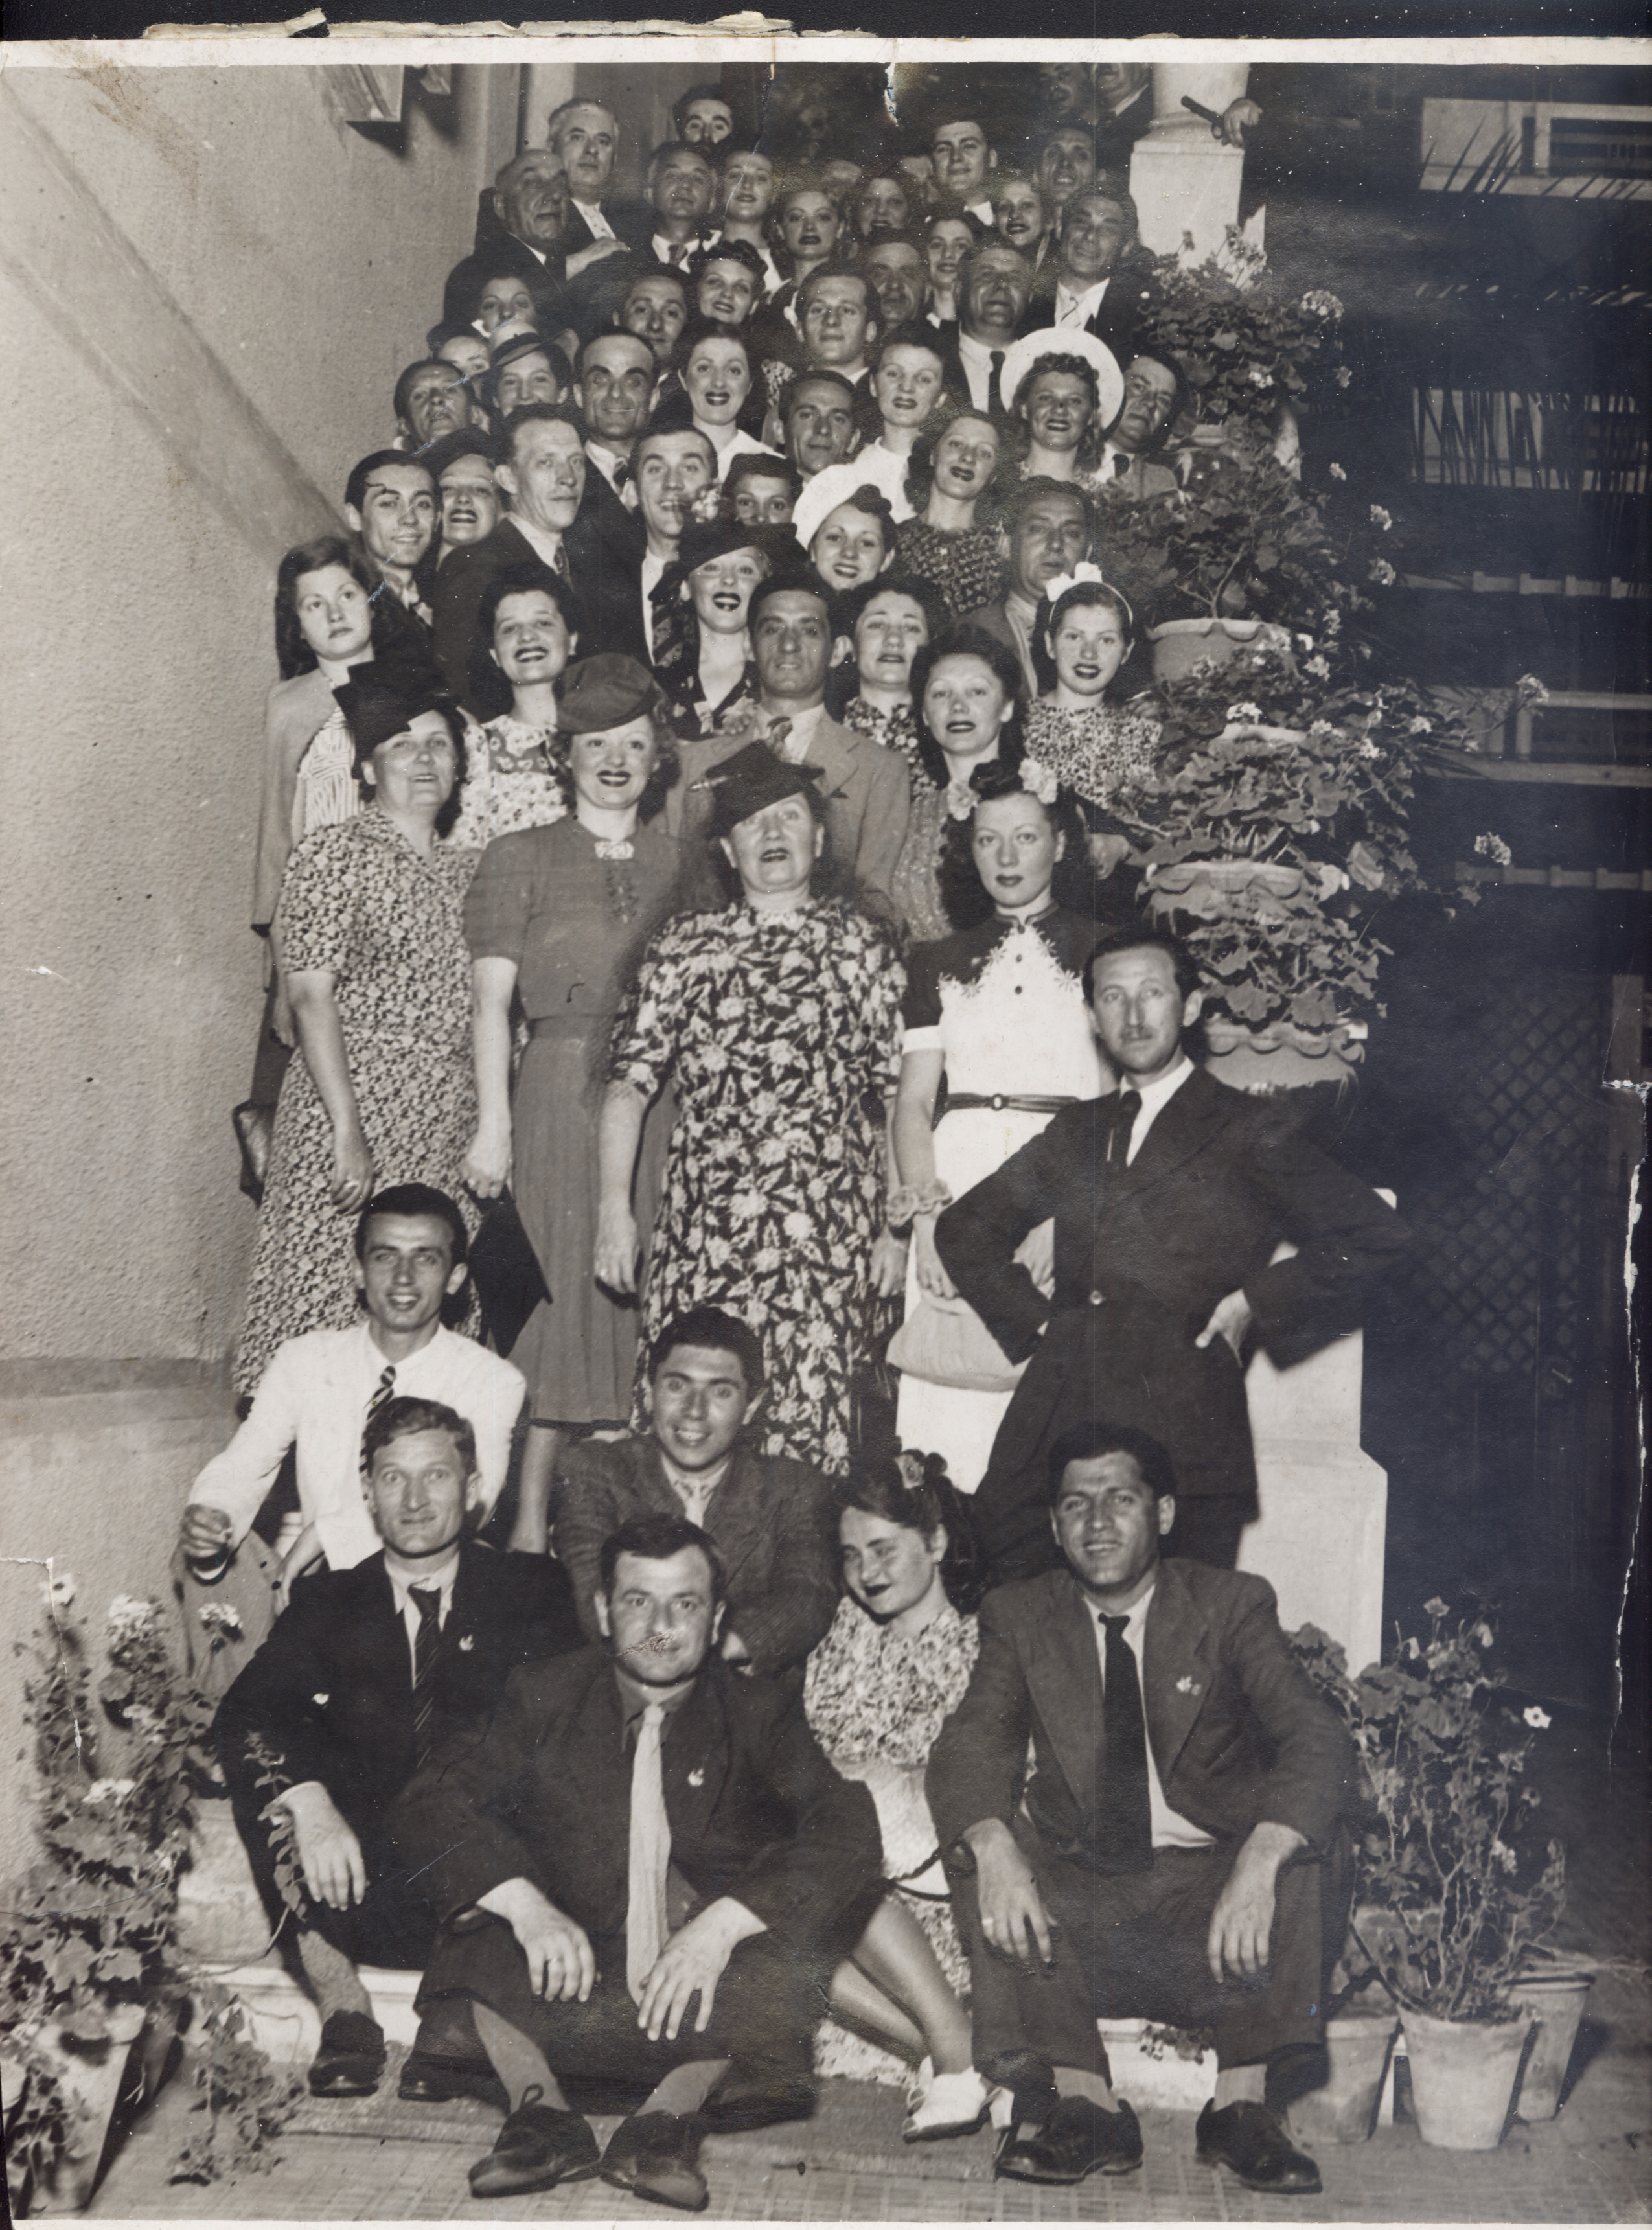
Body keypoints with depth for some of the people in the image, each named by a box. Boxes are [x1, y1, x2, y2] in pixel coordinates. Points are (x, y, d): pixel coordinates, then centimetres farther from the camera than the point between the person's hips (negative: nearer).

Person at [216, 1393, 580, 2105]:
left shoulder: (530, 1591, 10)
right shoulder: (326, 1602, 13)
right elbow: (247, 1711, -3)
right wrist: (309, 1801, -24)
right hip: (356, 1887, 2)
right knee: (270, 1773, -22)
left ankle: (462, 2017, -21)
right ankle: (342, 2006, -15)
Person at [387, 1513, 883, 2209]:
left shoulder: (758, 1715, 5)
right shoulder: (543, 1699, 7)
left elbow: (848, 1834, -11)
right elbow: (428, 1804, -6)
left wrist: (721, 1923, -27)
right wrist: (527, 1904, -24)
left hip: (705, 1999, -1)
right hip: (567, 1980, 1)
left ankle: (672, 2115, -28)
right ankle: (540, 2108, -24)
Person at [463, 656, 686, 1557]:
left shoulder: (681, 863, 15)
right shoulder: (521, 859, 6)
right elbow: (492, 1001, 0)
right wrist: (493, 1126, -8)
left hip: (664, 1103, 3)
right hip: (559, 1095, -3)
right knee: (560, 1293, -5)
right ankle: (530, 1517, 2)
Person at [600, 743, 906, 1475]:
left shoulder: (861, 944, 11)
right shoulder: (686, 947, 11)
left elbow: (899, 1097, 9)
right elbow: (629, 1083, 8)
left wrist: (898, 1224, 3)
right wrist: (614, 1208, -2)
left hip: (830, 1229, 0)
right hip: (703, 1221, 1)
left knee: (815, 1408, -6)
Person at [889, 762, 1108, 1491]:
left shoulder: (1101, 950, 8)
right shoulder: (939, 963, 17)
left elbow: (1116, 1104, 0)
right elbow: (912, 1103, 10)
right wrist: (928, 1216, -7)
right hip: (957, 1183, 2)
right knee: (951, 1396, -5)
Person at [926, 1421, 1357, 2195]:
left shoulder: (1232, 1604, -3)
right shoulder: (1021, 1617, 4)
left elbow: (1318, 1742, -17)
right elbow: (968, 1748, -9)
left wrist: (1258, 1864, -36)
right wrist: (994, 1848, -33)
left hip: (1213, 1885, -2)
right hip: (1079, 1898, 2)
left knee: (1304, 1838, -28)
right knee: (980, 1841, -23)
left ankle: (1244, 2101, -21)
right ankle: (1082, 2100, -22)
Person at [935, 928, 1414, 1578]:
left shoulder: (1246, 1130, 7)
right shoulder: (1075, 1133, 21)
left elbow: (1375, 1237, 3)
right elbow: (964, 1227, 29)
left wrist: (1255, 1304, -1)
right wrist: (1033, 1319, 15)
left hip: (1183, 1430, -4)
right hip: (1056, 1422, 4)